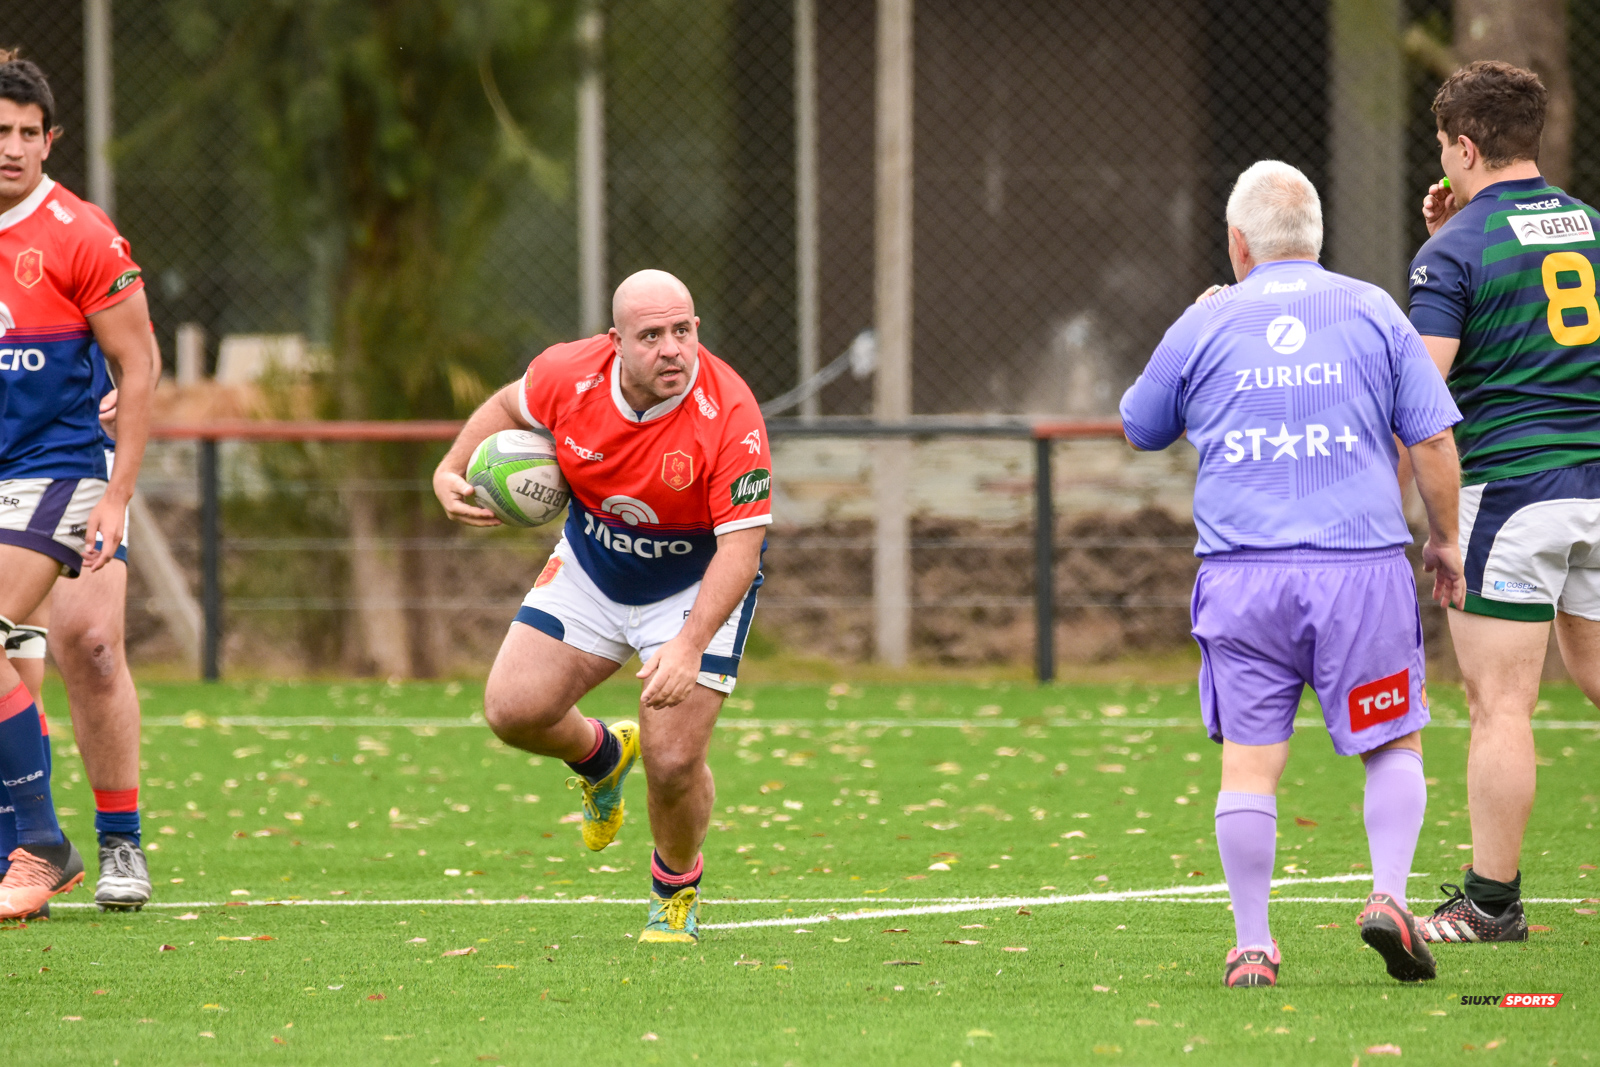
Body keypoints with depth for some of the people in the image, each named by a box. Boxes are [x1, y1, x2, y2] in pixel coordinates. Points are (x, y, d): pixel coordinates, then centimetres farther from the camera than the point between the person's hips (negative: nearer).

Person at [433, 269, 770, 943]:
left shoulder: (730, 417, -31)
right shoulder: (570, 375, -19)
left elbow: (740, 546, -32)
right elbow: (509, 407, 6)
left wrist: (689, 647, -42)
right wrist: (451, 471, -6)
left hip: (698, 586, -4)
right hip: (590, 570, 4)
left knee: (673, 762, -13)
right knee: (512, 709, -9)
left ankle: (676, 894, 19)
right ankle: (601, 756, 28)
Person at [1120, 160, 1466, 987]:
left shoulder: (1205, 324, 6)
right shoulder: (1371, 311, 5)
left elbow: (1141, 429, 22)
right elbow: (1432, 438, 3)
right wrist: (1444, 539, 17)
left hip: (1243, 573, 0)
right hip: (1360, 563, 0)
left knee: (1250, 759, 2)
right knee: (1394, 744, 12)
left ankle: (1251, 947, 1)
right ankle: (1389, 896, -5)